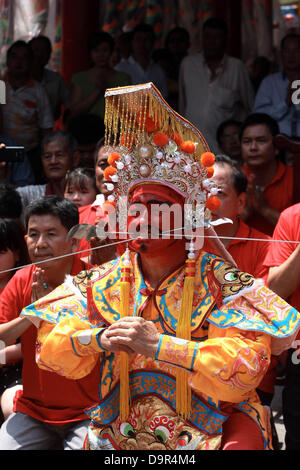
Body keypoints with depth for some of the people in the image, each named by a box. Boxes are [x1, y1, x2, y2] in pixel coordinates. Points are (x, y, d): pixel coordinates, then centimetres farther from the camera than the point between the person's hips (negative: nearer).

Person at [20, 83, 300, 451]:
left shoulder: (222, 283, -5)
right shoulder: (103, 283, 6)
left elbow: (246, 366, -16)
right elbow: (50, 347, 2)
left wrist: (159, 346, -24)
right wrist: (98, 339, -18)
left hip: (211, 432, -3)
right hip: (117, 435, 3)